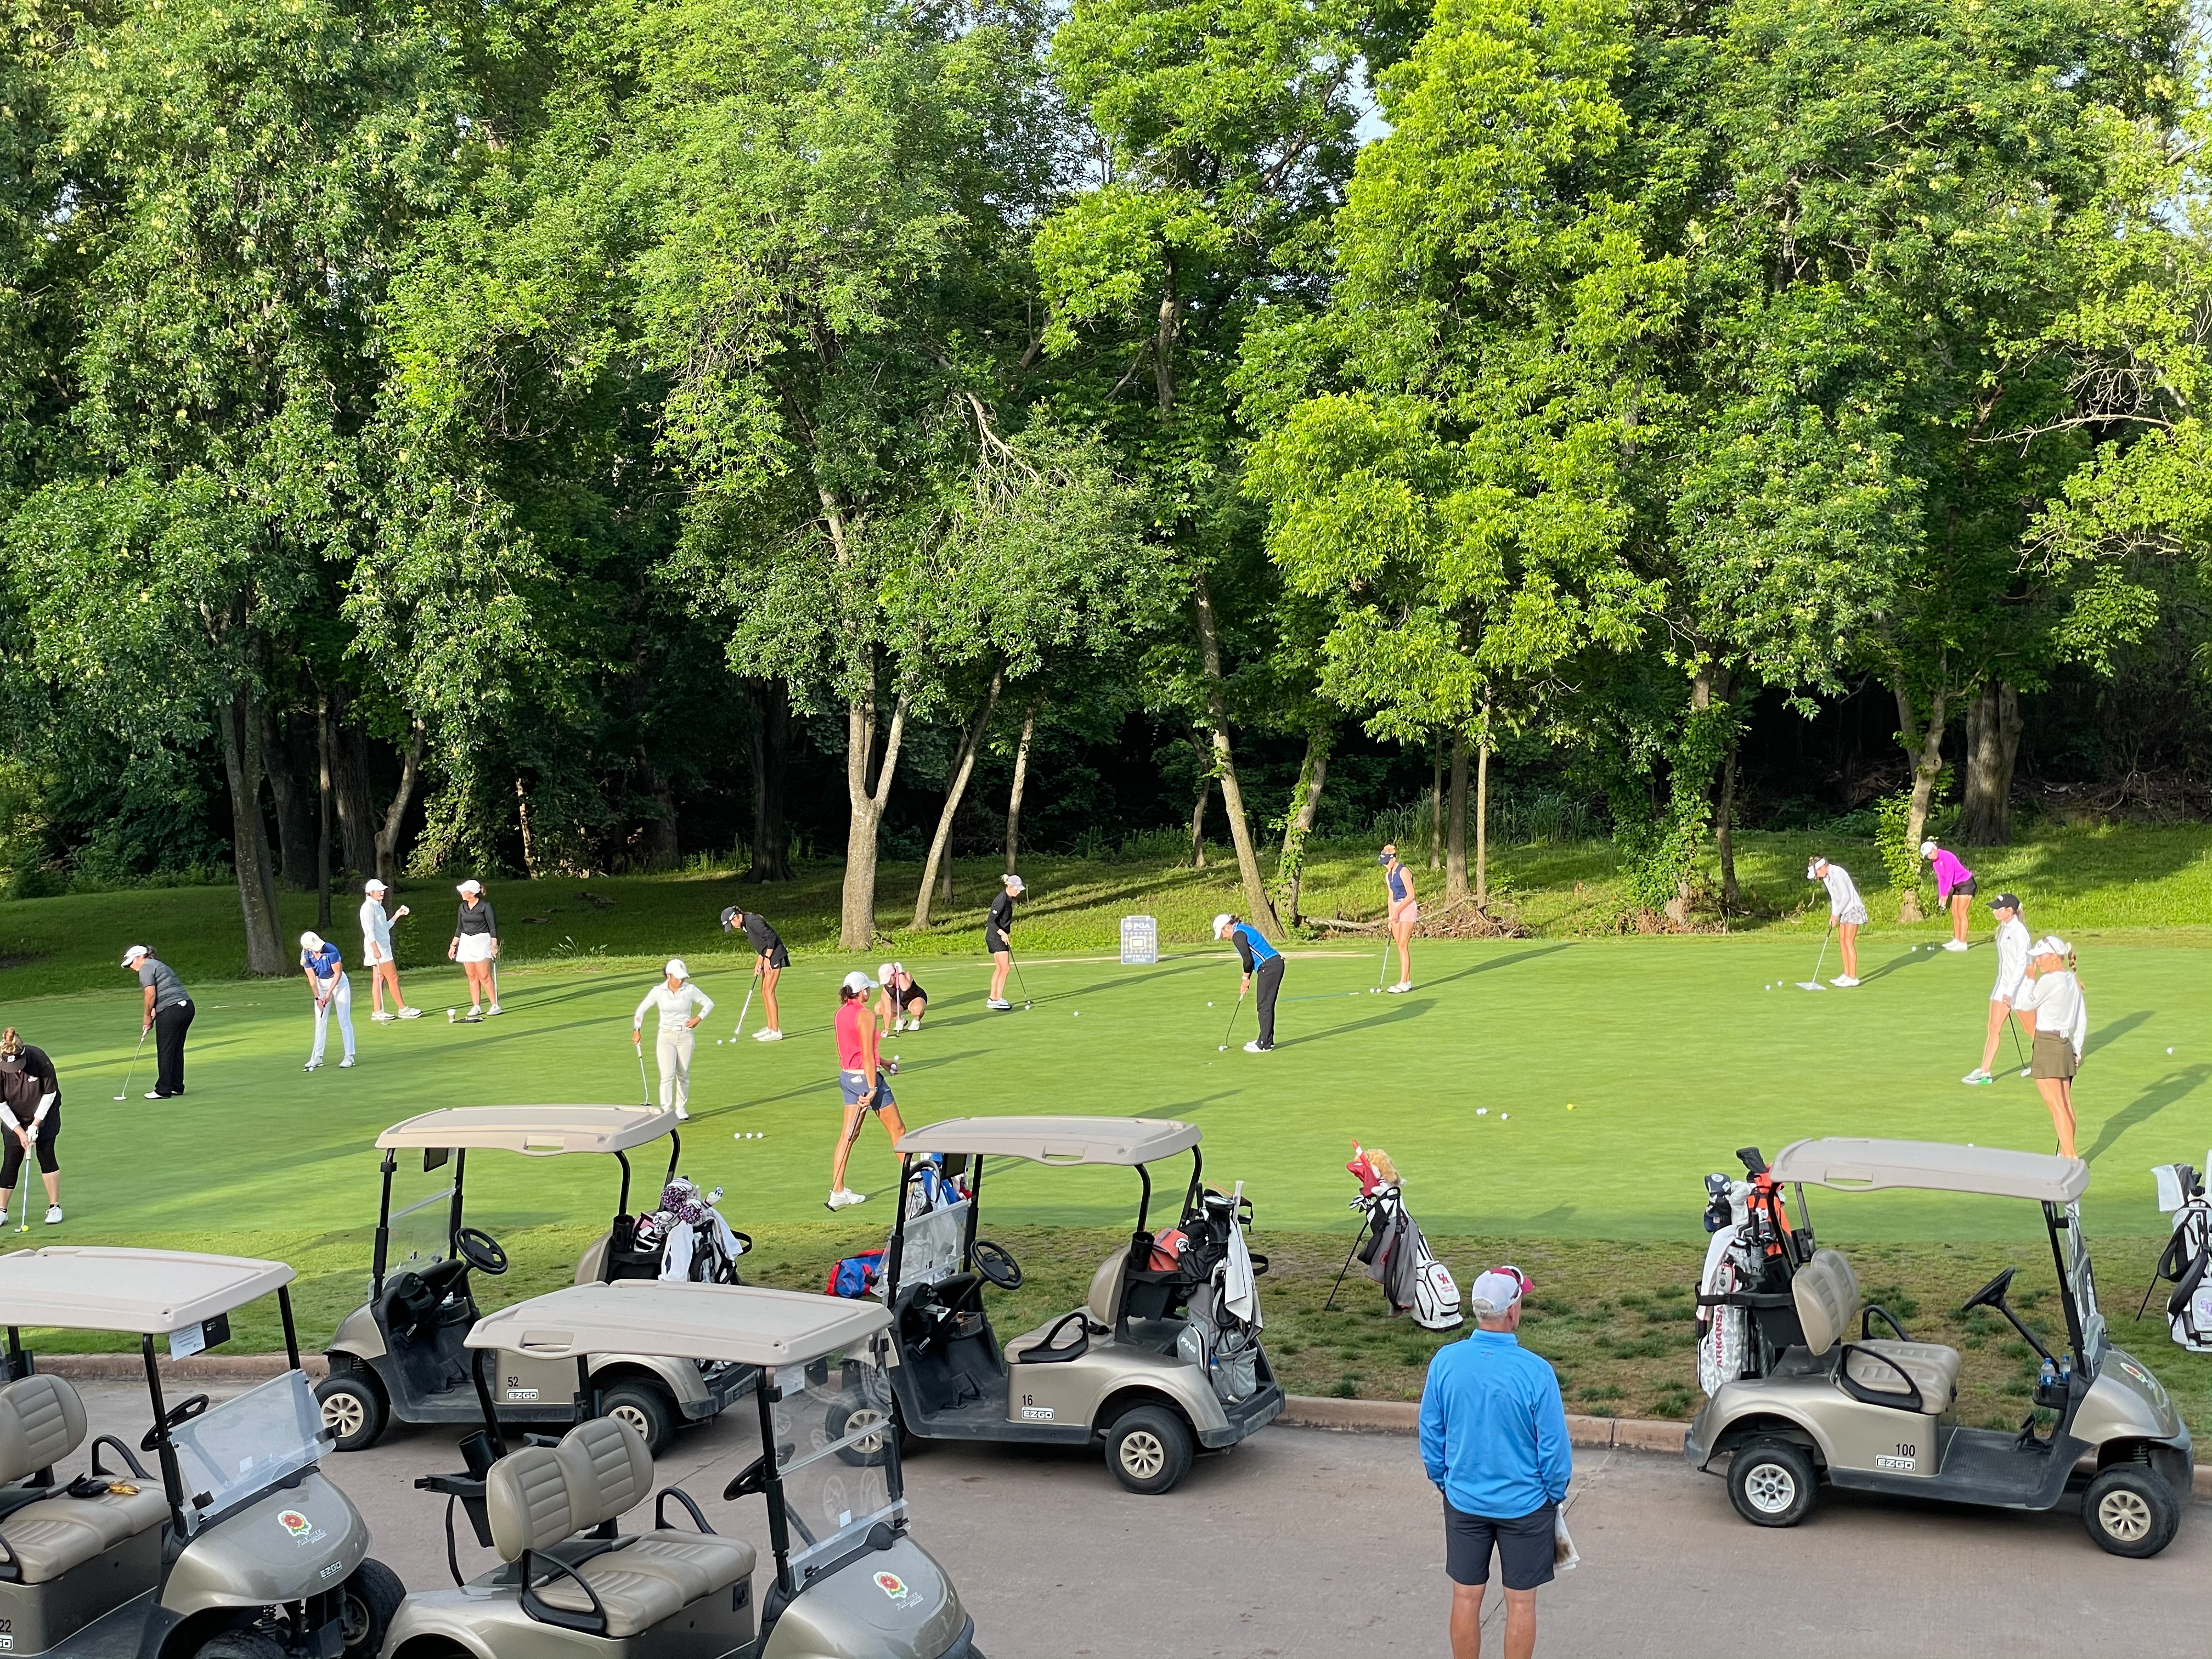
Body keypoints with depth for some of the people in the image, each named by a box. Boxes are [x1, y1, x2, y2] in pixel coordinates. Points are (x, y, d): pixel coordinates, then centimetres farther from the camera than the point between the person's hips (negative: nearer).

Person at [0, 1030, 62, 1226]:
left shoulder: (39, 1059, -28)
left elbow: (50, 1093, -16)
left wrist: (36, 1124, -15)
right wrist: (20, 1132, -16)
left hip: (44, 1113, -1)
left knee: (46, 1155, -7)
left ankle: (54, 1207, 3)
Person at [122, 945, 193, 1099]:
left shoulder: (146, 968, -2)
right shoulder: (161, 965, 26)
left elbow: (151, 995, -12)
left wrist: (147, 1017, -1)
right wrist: (152, 1018, 10)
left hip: (171, 1011, -9)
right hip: (187, 1007, 9)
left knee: (165, 1051, -3)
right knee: (177, 1050, 15)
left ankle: (163, 1090, 0)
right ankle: (177, 1086, 20)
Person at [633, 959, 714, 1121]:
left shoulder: (690, 990, -4)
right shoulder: (658, 991, -6)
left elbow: (709, 1004, 7)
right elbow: (641, 1010, 5)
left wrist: (698, 1018, -6)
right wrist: (637, 1031, 1)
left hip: (685, 1036, 1)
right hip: (666, 1036, -1)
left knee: (683, 1075, 8)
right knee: (667, 1075, -12)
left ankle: (680, 1108, 25)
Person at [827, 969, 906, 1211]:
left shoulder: (841, 1014, 6)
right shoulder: (865, 1016, -19)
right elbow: (868, 1057, -20)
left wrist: (882, 1062, 31)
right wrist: (872, 1088, -19)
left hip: (847, 1075, 8)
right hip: (866, 1076, -8)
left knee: (849, 1135, 8)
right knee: (897, 1129, 8)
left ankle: (837, 1191, 6)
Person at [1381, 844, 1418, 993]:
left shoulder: (1403, 872, -12)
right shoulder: (1388, 875, 14)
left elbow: (1410, 895, -14)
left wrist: (1397, 911, -15)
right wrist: (1390, 918, 13)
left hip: (1407, 908, -9)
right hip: (1397, 910, 9)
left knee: (1403, 946, -12)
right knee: (1400, 946, 6)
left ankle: (1404, 984, -12)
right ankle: (1407, 982, 11)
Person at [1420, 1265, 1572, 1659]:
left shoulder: (1445, 1362, -13)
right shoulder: (1535, 1372, -22)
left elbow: (1431, 1433, -2)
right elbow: (1554, 1446, -13)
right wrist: (1555, 1494, 5)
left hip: (1464, 1502, 3)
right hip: (1525, 1505, -3)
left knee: (1466, 1598, 14)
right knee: (1521, 1601, 12)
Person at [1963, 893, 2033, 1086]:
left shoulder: (2019, 931, -19)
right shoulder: (2004, 928, 8)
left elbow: (2022, 963, -22)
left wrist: (2010, 990, -24)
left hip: (2019, 985, -8)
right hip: (2003, 983, 8)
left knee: (2030, 1028, 8)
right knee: (1994, 1027, 2)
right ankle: (1984, 1072, 1)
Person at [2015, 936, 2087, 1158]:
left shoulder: (2049, 981, -17)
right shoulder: (2072, 981, 8)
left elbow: (2023, 1004, -10)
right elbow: (2082, 1019, 12)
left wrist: (2030, 978, -2)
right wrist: (2077, 1048, 17)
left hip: (2047, 1045, -8)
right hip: (2066, 1044, 8)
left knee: (2056, 1107, -5)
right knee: (2066, 1105, 13)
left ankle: (2070, 1155, -7)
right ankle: (2066, 1153, 20)